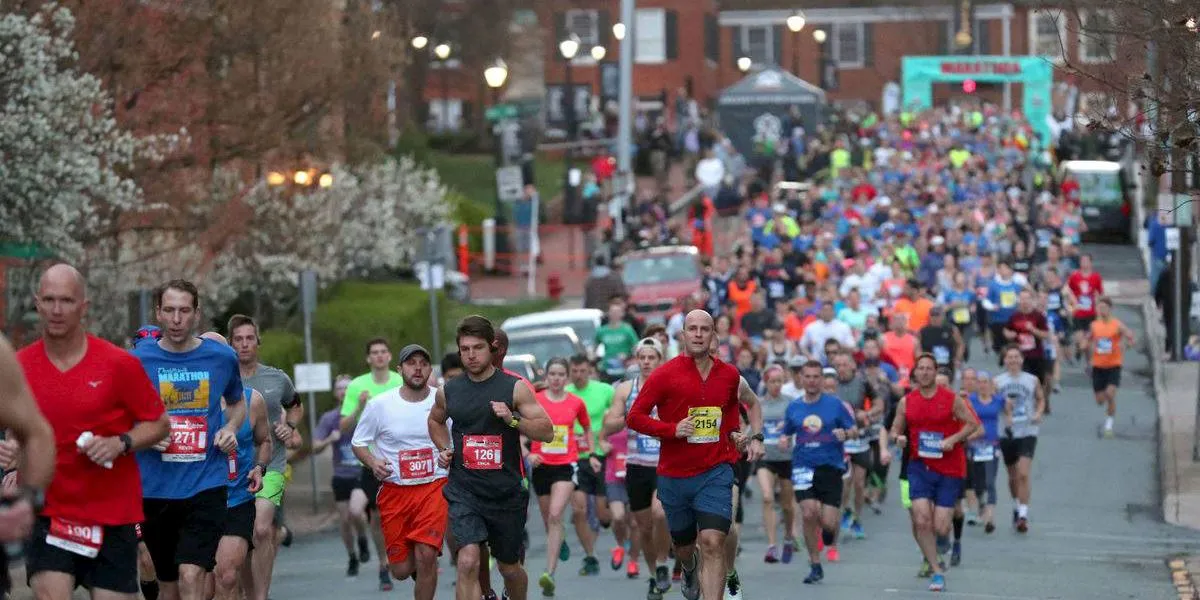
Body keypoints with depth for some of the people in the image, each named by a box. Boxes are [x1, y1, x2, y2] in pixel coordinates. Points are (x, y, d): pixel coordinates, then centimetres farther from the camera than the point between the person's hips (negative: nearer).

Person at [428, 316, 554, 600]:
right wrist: (444, 449, 9)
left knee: (509, 567, 15)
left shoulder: (514, 388, -3)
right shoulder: (448, 391, 5)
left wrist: (513, 419, -19)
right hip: (464, 490, 0)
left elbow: (547, 432, -4)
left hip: (507, 490, 0)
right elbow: (435, 420, 27)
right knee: (468, 562, -20)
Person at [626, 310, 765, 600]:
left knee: (713, 543, -19)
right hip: (674, 475, 0)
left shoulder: (729, 375, 3)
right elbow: (634, 417, -6)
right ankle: (690, 571, 56)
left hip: (715, 472, 0)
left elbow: (752, 403, 24)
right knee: (684, 545, 18)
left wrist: (755, 437, 10)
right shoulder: (665, 375, -7)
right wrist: (673, 429, -18)